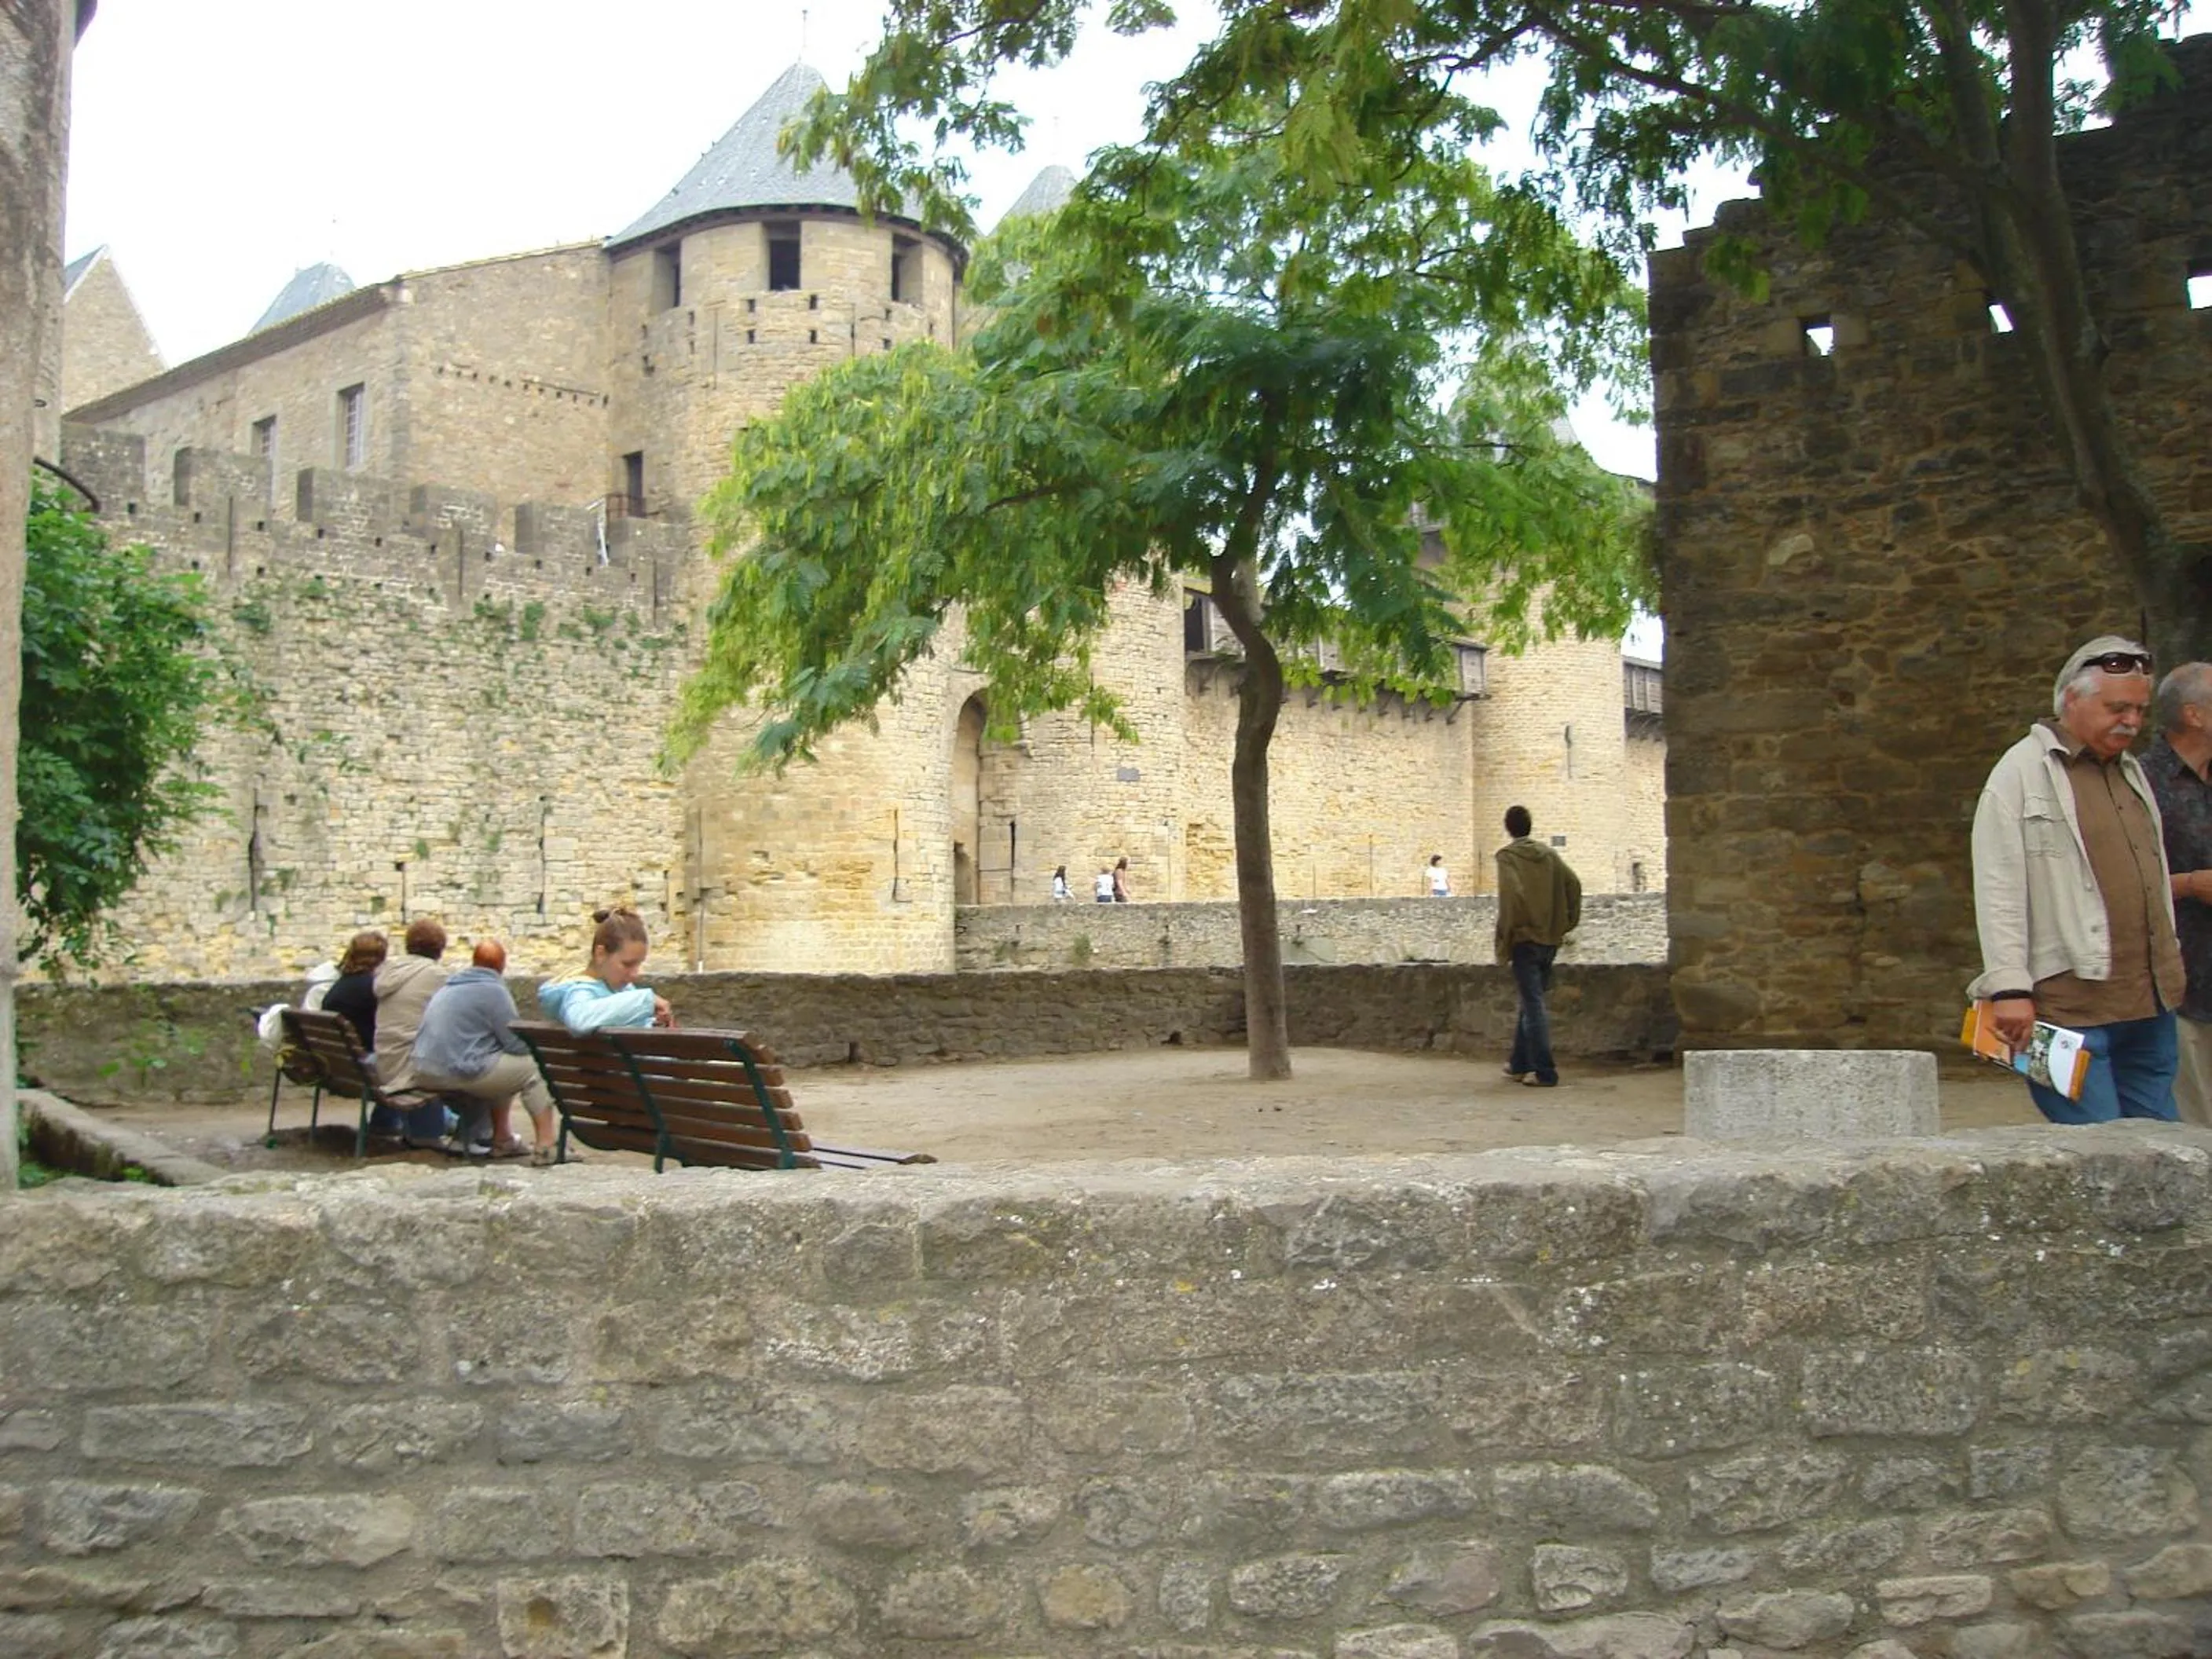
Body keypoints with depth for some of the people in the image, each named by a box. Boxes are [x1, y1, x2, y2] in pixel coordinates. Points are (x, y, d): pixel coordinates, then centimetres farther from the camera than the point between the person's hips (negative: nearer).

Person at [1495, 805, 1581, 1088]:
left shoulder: (1507, 856, -8)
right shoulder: (1548, 854, 10)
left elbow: (1511, 895, -20)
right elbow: (1574, 884, 5)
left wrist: (1505, 940, -14)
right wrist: (1566, 925, 12)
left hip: (1525, 938, -6)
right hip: (1550, 940, 6)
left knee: (1533, 1004, -5)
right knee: (1531, 1001, 17)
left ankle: (1544, 1072, -9)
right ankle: (1520, 1064, 26)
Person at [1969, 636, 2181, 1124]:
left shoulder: (2131, 772, 19)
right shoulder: (2023, 771, -5)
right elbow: (1998, 892, -11)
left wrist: (2169, 966, 22)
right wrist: (2010, 988, -17)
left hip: (2150, 1005, 8)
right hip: (2069, 1004, -8)